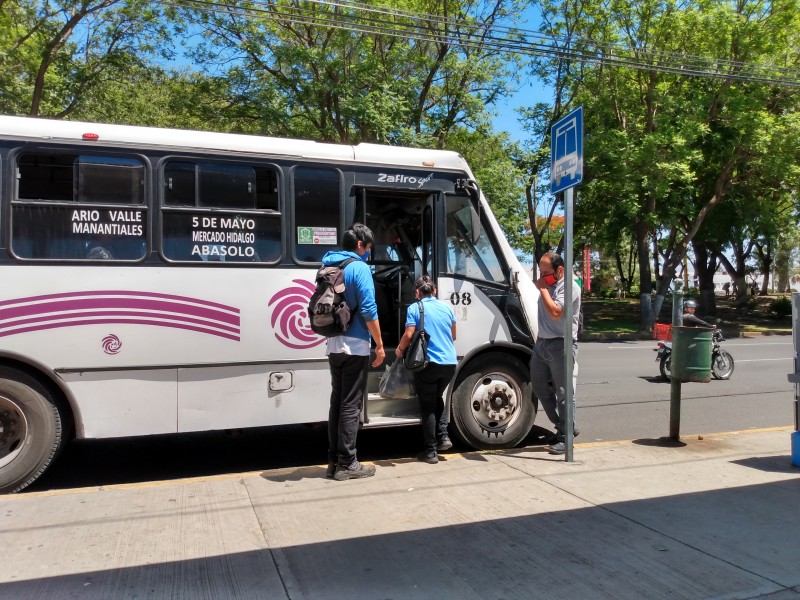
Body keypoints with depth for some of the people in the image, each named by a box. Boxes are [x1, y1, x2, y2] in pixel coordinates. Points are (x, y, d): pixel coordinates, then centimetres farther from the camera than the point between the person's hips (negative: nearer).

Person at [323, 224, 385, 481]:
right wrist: (379, 345, -10)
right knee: (350, 405, -1)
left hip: (334, 346, 8)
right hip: (354, 346, -8)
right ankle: (346, 464, 5)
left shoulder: (329, 266, 13)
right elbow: (368, 310, -16)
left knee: (337, 402, 13)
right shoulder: (359, 268, -11)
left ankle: (334, 461, 18)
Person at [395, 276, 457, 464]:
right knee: (437, 398, 26)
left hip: (429, 363, -5)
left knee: (427, 406, 6)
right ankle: (442, 437, 16)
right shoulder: (447, 307, 11)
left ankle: (430, 451, 9)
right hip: (450, 363, 5)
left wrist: (399, 350, 8)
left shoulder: (414, 308, -3)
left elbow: (408, 335, -11)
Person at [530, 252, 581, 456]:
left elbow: (555, 312, -23)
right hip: (541, 343, 9)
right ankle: (564, 427, 28)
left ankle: (565, 437, 8)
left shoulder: (569, 287, -11)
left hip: (561, 345, -9)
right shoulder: (547, 285, 14)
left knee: (564, 393, -2)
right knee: (540, 388, 14)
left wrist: (542, 289, -14)